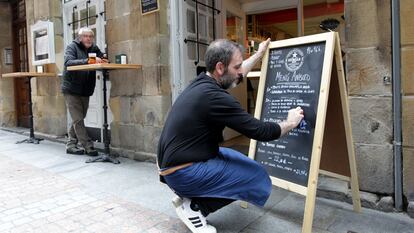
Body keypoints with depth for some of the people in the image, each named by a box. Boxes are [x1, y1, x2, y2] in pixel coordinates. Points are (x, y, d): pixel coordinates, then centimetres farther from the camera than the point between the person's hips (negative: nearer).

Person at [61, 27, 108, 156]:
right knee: (78, 120, -7)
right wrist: (87, 61, -34)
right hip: (71, 90, -6)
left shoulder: (94, 49, 11)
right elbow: (68, 62, -22)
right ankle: (88, 146, -3)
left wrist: (102, 61, -17)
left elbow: (103, 60, 6)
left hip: (85, 91, 6)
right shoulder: (72, 47, -5)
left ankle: (71, 145, 23)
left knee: (78, 119, 12)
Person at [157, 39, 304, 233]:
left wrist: (259, 55, 36)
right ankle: (195, 206, -1)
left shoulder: (203, 82, 4)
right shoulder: (215, 97, -23)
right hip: (182, 172, -9)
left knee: (238, 159, 22)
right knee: (260, 179, -6)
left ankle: (189, 196, 12)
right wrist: (290, 123, 2)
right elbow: (261, 132, -17)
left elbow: (234, 76, 27)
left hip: (173, 164, 9)